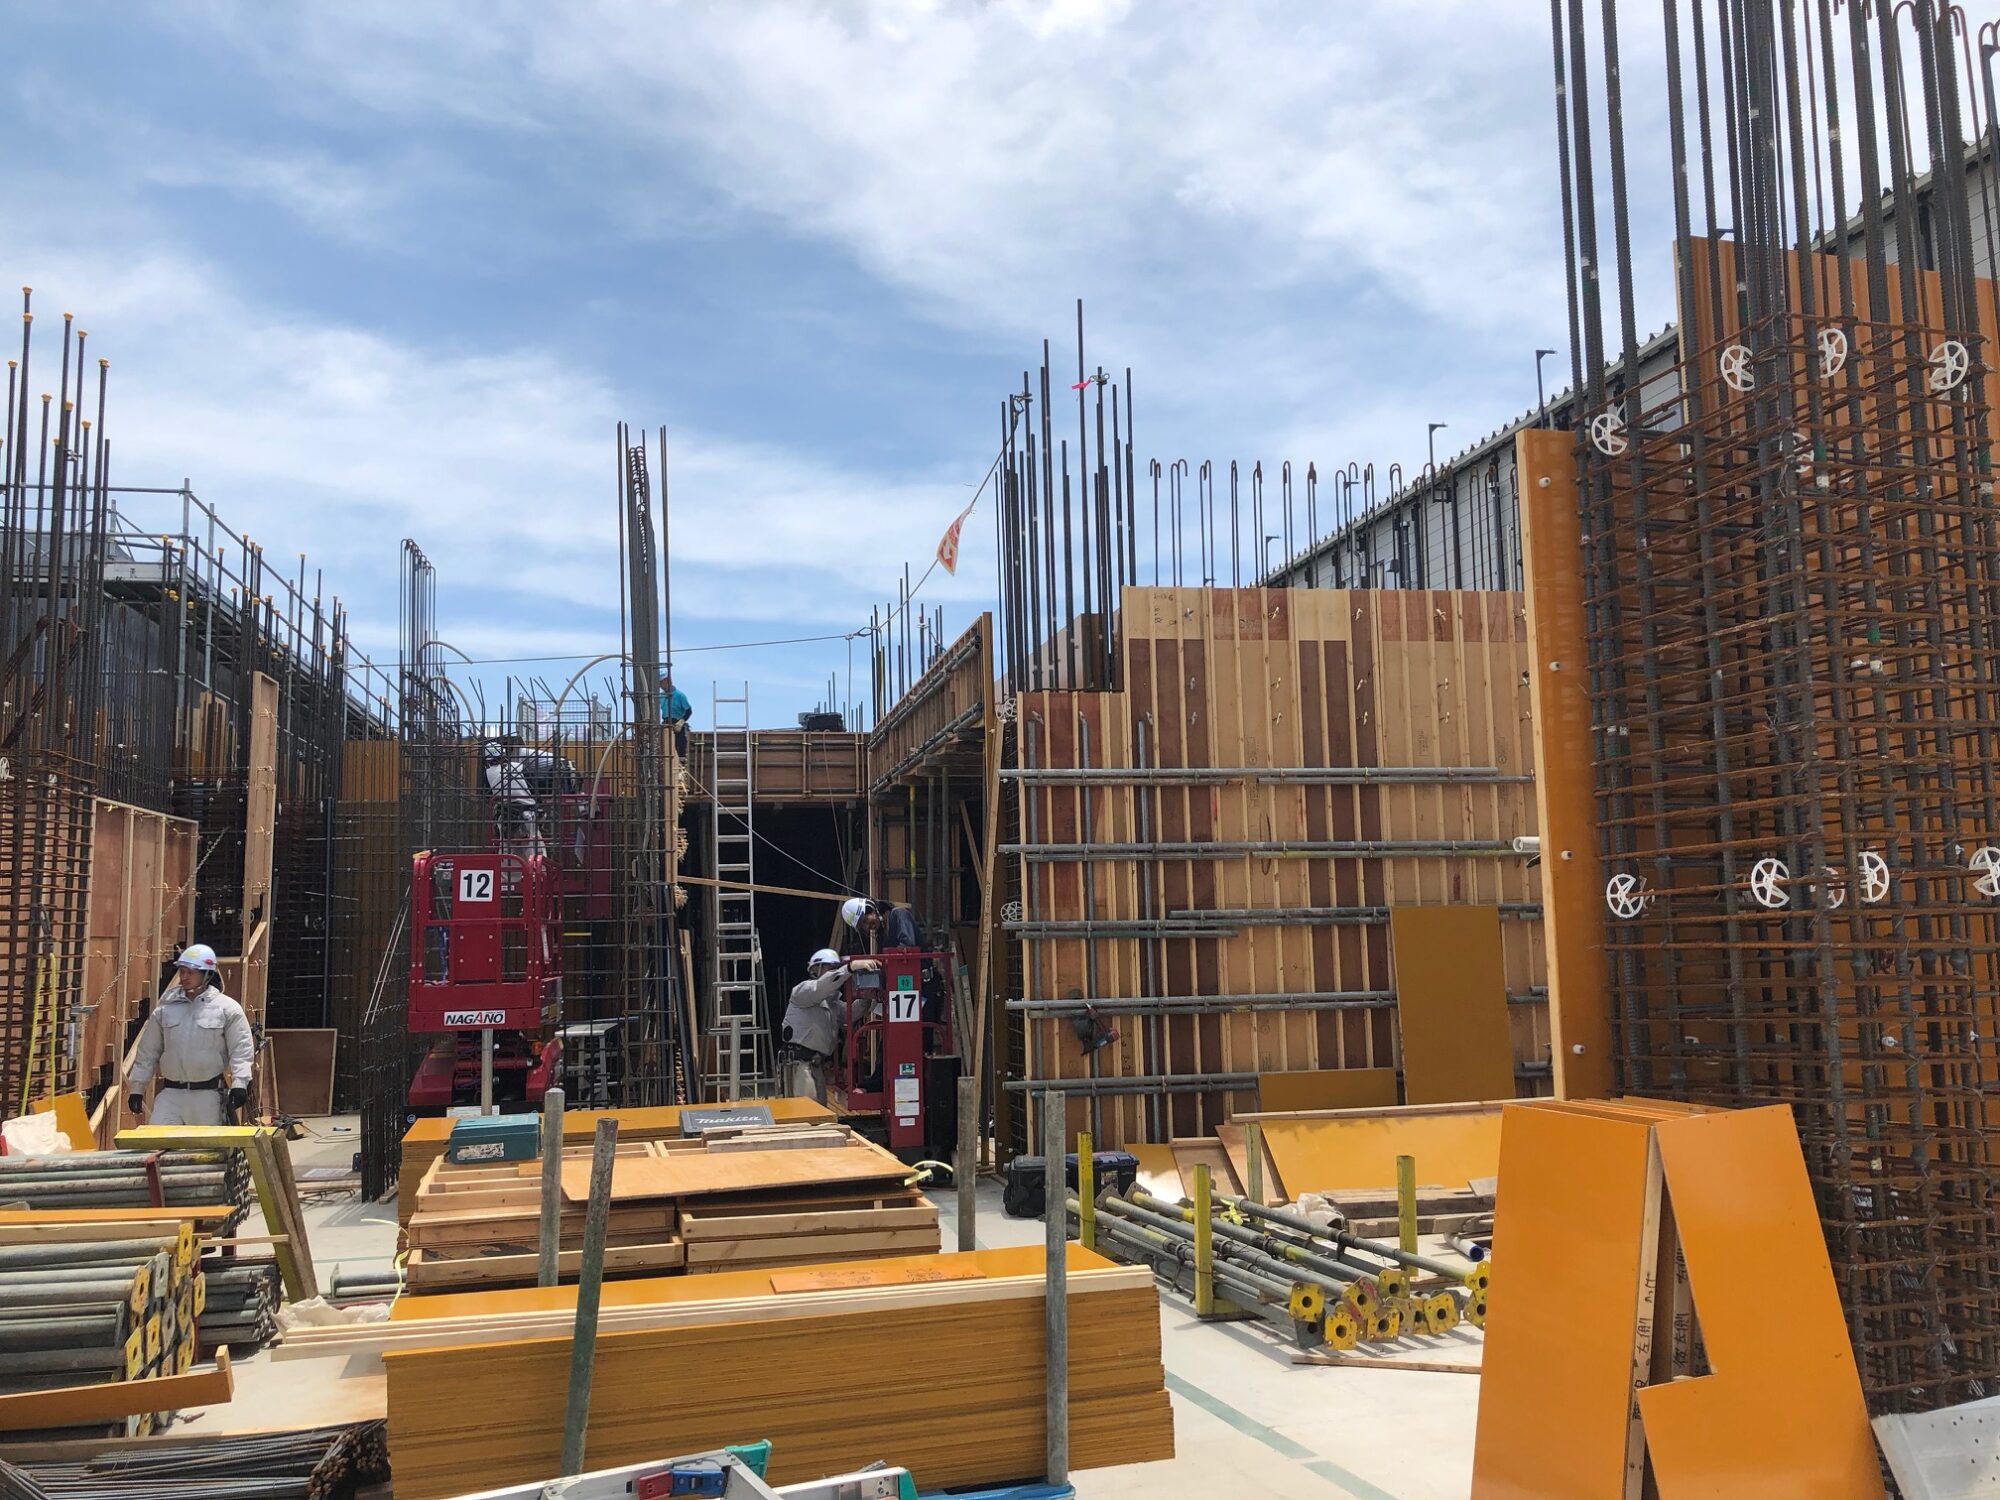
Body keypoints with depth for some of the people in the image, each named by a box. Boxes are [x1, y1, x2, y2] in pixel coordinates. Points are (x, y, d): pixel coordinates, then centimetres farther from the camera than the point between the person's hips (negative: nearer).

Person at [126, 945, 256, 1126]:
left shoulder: (227, 1008, -1)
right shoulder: (165, 1008, 10)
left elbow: (241, 1050, -4)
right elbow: (147, 1053, 16)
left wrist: (239, 1084, -16)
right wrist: (136, 1088, 13)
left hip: (209, 1096, -3)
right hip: (170, 1093, 3)